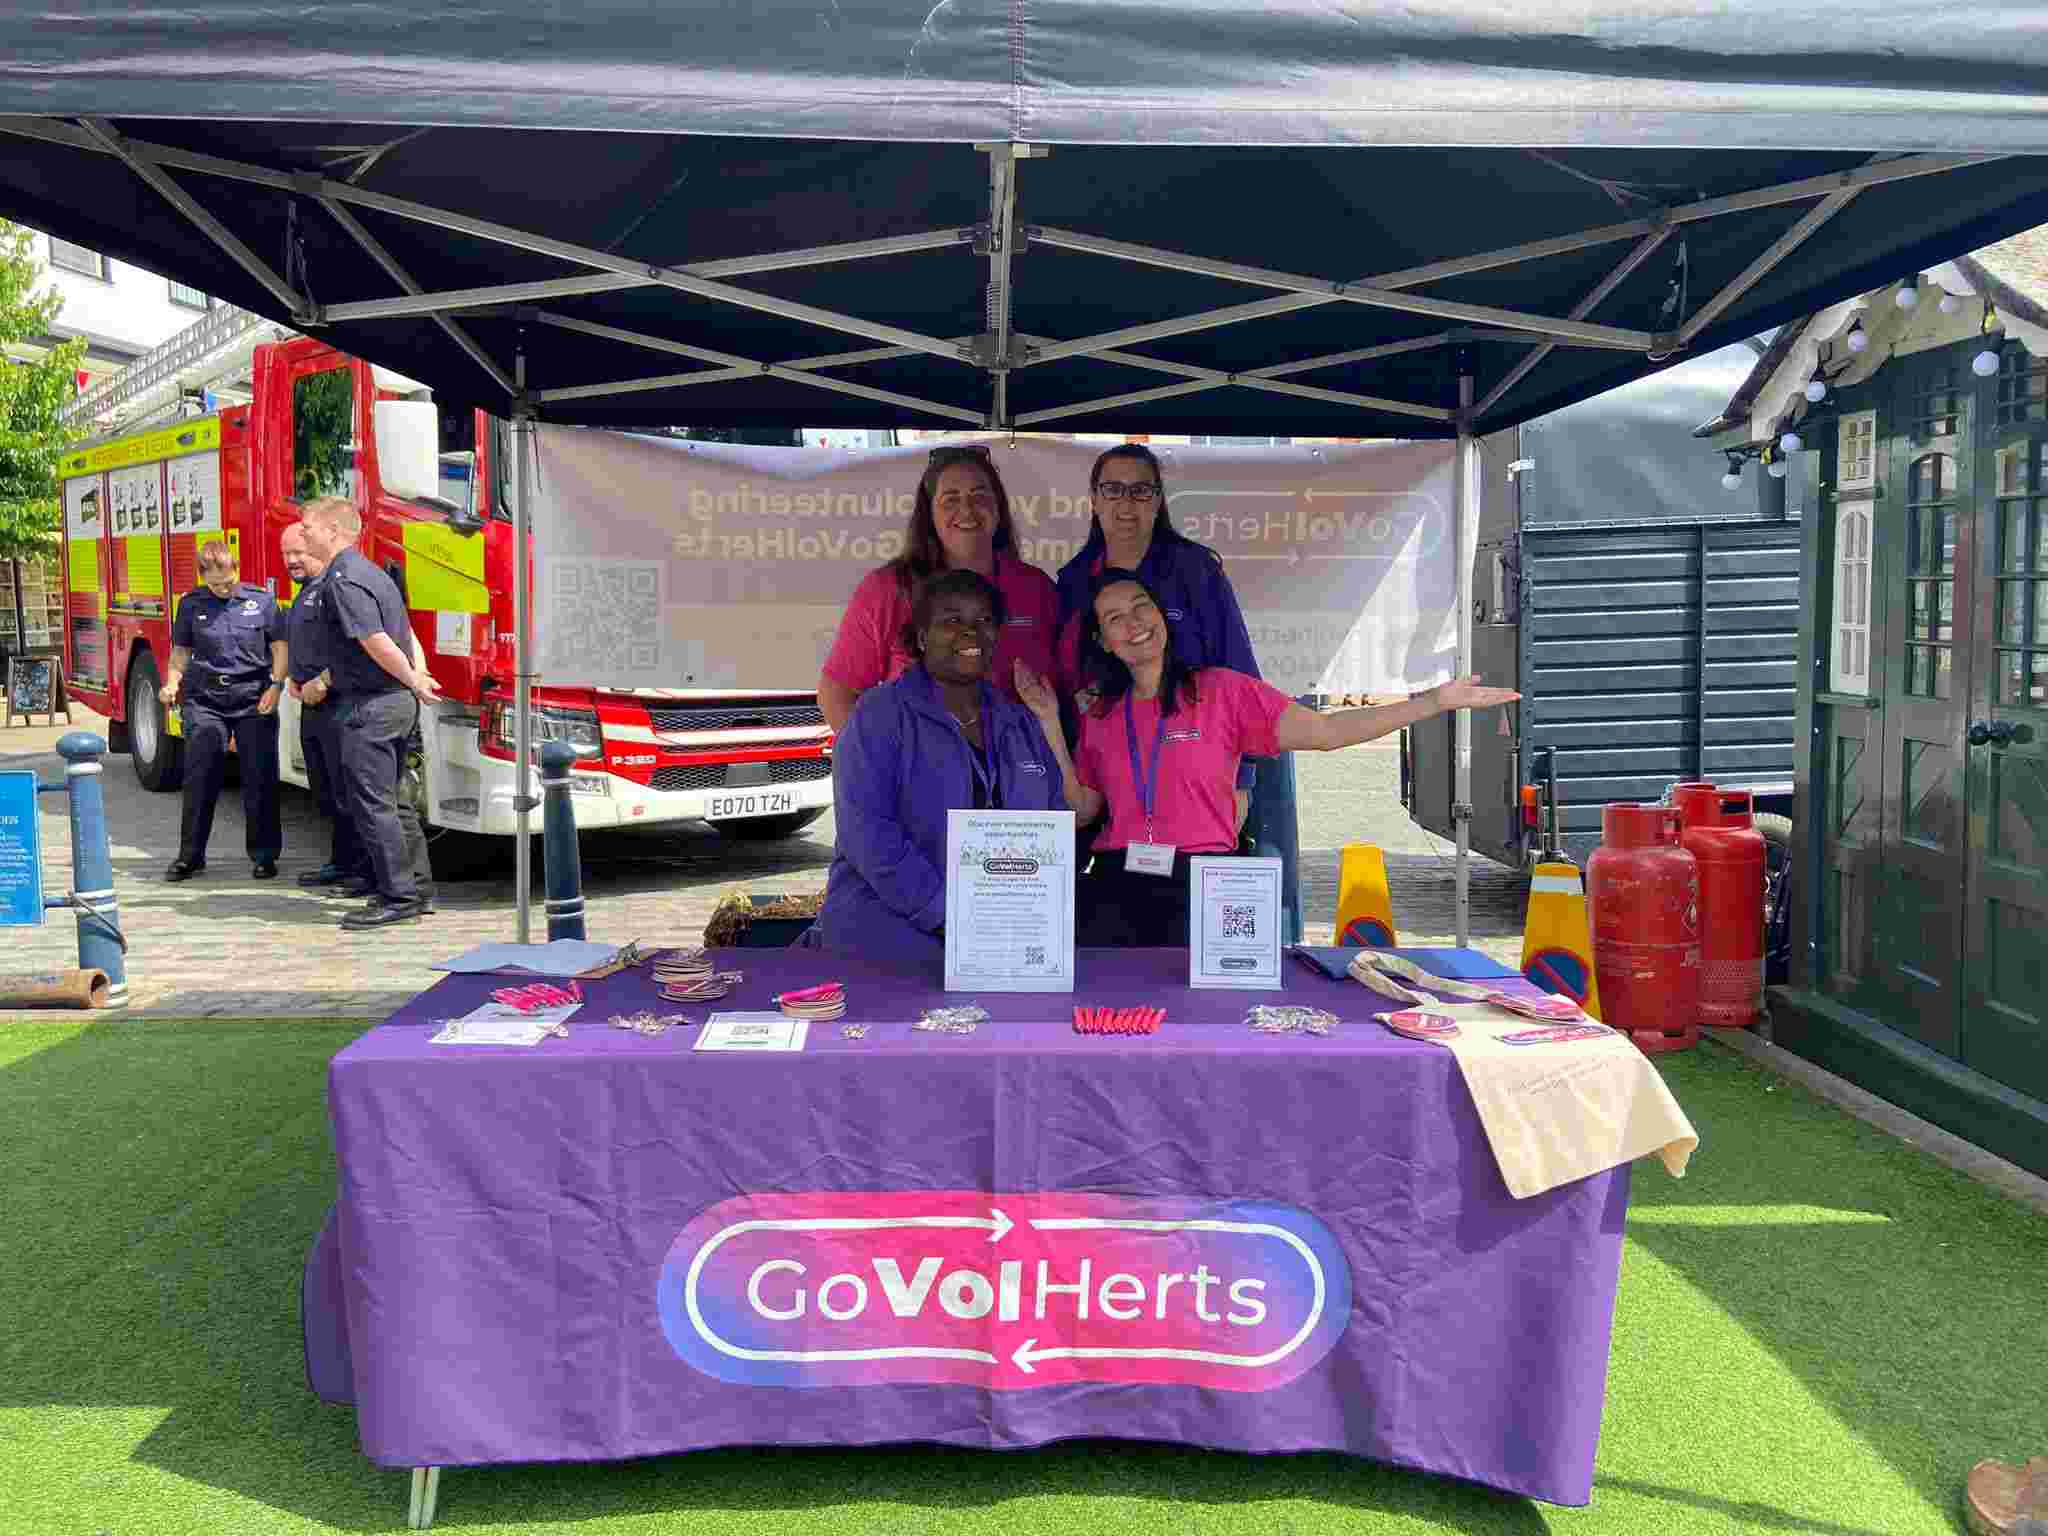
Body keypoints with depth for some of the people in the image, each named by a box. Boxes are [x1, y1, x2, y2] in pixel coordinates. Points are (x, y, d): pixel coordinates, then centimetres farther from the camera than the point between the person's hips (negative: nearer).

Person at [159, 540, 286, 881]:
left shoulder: (261, 600, 2)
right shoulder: (191, 605, 8)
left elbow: (279, 647, 2)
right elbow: (181, 651, 14)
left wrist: (276, 685, -10)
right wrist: (172, 684, -2)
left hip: (254, 698, -1)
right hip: (205, 699, 2)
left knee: (259, 777, 1)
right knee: (199, 777, 1)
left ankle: (264, 853, 11)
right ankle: (191, 854, 10)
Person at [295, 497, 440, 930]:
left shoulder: (342, 580, -15)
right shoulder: (370, 572, 16)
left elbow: (375, 641, -23)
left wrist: (413, 681, -11)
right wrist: (324, 680, 29)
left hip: (370, 706, -10)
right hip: (398, 702, 10)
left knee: (371, 804, -4)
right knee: (390, 800, 16)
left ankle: (398, 898, -1)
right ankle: (418, 889, 21)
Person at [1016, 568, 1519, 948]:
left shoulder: (1222, 690, 3)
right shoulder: (1099, 716, 14)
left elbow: (1324, 732, -3)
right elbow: (1081, 809, 14)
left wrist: (1435, 701, -8)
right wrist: (1051, 725, 8)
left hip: (1197, 890, -2)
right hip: (1114, 887, 3)